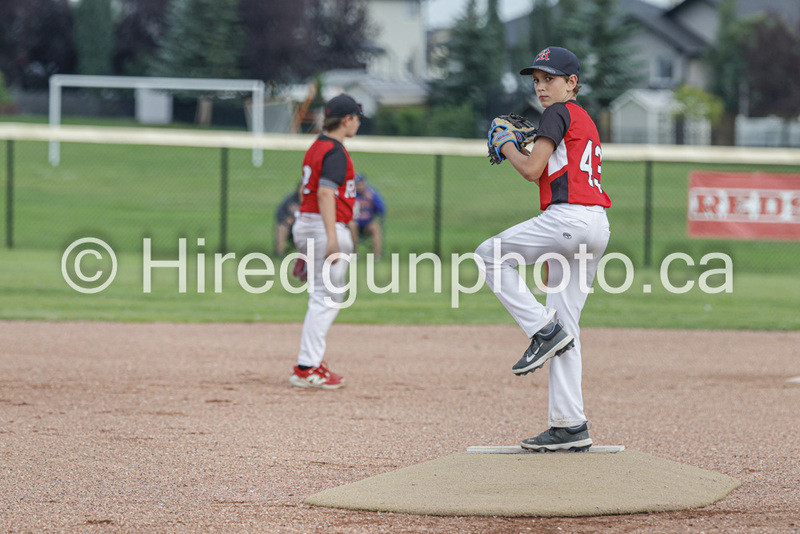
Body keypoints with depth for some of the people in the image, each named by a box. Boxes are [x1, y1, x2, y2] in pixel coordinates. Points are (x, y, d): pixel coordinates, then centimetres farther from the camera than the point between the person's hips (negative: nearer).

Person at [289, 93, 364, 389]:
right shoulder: (335, 152, -14)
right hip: (327, 227, -10)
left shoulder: (316, 148, 15)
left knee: (323, 297, 17)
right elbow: (325, 193, -23)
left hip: (305, 223, 10)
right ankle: (306, 370, -10)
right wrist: (332, 239, -28)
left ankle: (311, 363, 19)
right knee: (328, 298, -7)